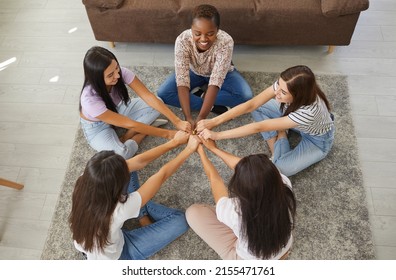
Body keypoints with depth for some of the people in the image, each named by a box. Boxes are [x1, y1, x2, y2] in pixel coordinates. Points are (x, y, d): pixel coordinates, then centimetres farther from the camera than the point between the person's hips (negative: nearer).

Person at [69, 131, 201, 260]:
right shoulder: (117, 211, -43)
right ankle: (144, 213, 20)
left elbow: (138, 162, -22)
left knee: (128, 171, -1)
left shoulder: (85, 181, -29)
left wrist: (174, 142, -15)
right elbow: (162, 175, -32)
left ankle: (142, 213, 17)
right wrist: (189, 149, -19)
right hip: (116, 256, -4)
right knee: (179, 220, -8)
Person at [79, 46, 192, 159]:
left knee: (155, 106, -13)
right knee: (121, 154, -33)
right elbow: (129, 124, -35)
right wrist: (166, 134, -32)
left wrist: (177, 121, -35)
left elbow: (148, 96, -27)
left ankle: (125, 137, -7)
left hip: (117, 110, 5)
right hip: (97, 126, -5)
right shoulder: (90, 99, -39)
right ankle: (143, 133, -3)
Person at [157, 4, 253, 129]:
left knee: (246, 95, -27)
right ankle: (212, 106, -16)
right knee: (163, 94, -22)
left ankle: (200, 95, -11)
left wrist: (201, 118, -46)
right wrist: (188, 118, -44)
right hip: (194, 72, 1)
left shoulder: (226, 42, -37)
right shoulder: (182, 40, -34)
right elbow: (182, 81, -36)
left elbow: (215, 83, -40)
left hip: (221, 74, -1)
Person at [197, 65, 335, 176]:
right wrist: (213, 121, -39)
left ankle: (280, 136, 1)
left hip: (318, 138, -5)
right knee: (257, 108, -13)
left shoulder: (309, 111, -44)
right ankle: (276, 150, -4)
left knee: (282, 168, -27)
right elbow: (251, 105, -30)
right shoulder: (283, 85, -30)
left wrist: (217, 135, -42)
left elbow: (259, 127, -44)